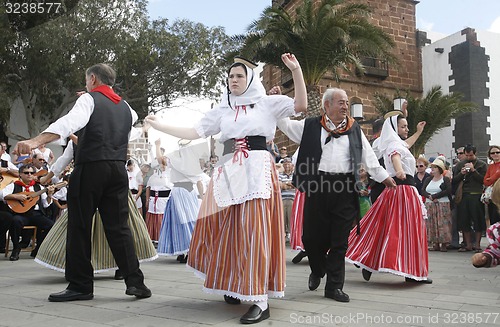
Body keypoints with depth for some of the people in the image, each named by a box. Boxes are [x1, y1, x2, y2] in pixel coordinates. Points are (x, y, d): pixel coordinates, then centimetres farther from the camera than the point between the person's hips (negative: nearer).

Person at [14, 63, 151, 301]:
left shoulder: (89, 99, 0)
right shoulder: (125, 107, 18)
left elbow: (70, 122, -20)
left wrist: (36, 141, -32)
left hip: (90, 168, -5)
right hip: (118, 170, 5)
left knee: (80, 226, 3)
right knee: (118, 226, 7)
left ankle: (81, 285, 6)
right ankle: (135, 281, 0)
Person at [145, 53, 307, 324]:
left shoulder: (266, 103, 6)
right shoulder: (222, 111, 16)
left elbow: (301, 105, -5)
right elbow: (193, 133, 14)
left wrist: (296, 70, -14)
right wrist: (159, 126, 12)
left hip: (257, 172, -4)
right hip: (228, 173, 5)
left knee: (253, 230, -11)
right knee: (226, 229, 7)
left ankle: (260, 300, -9)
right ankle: (234, 285, 27)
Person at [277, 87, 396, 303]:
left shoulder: (354, 130, 16)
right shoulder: (311, 126, 10)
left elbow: (368, 157, 19)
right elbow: (284, 123, 12)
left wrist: (384, 177, 19)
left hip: (345, 190, 1)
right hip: (317, 186, -1)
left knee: (339, 241, 2)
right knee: (311, 236, 3)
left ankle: (334, 286, 12)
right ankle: (317, 270, 32)